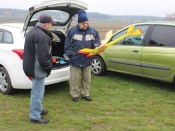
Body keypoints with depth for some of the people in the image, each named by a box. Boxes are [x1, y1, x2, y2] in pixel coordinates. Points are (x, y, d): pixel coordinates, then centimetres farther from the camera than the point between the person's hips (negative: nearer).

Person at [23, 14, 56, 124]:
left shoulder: (33, 31, 11)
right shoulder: (41, 36, -23)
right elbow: (43, 56, -26)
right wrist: (49, 67, -12)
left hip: (32, 66, 11)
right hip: (38, 69, -11)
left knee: (39, 90, 23)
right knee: (37, 92, 0)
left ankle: (38, 109, 38)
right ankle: (35, 116, 11)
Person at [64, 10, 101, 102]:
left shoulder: (93, 31, 0)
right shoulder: (72, 31, -7)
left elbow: (97, 43, 7)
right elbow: (67, 45, -2)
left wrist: (96, 46, -16)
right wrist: (70, 55, -9)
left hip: (87, 60, 3)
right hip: (75, 60, -2)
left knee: (87, 78, 13)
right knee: (74, 78, 5)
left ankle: (85, 94, 28)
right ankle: (75, 95, 20)